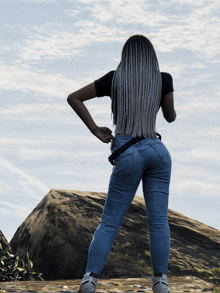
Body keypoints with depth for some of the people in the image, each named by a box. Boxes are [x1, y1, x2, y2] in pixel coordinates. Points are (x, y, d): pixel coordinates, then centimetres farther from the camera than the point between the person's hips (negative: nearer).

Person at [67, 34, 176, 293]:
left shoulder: (114, 78, 5)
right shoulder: (163, 79, 5)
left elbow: (73, 98, 5)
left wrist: (95, 131, 6)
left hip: (127, 155, -1)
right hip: (157, 151, 1)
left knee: (109, 222, 4)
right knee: (158, 220, 3)